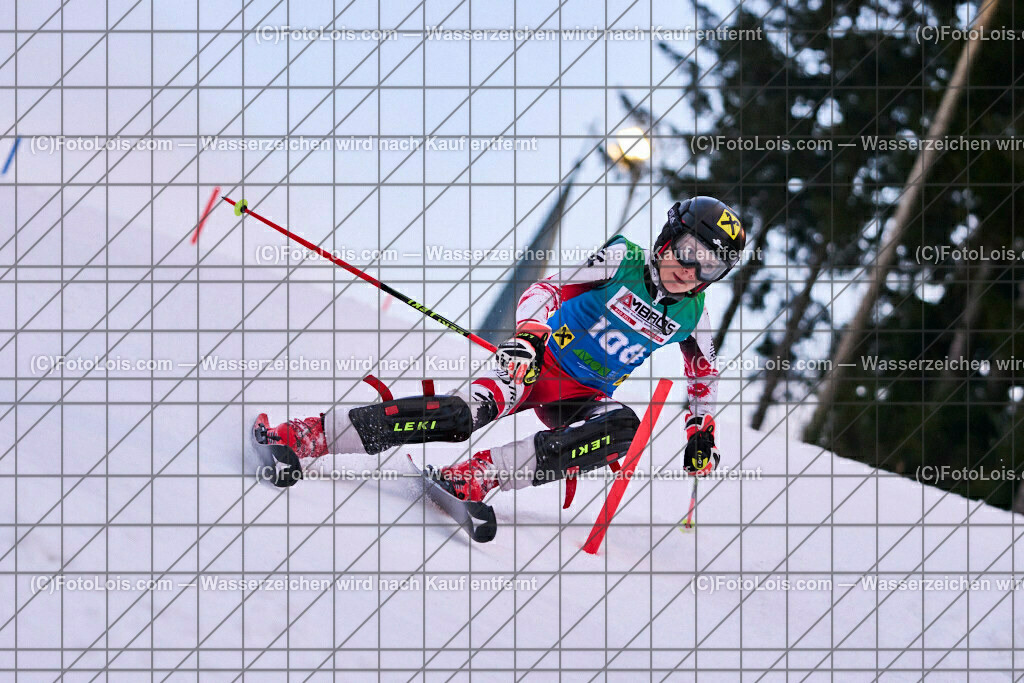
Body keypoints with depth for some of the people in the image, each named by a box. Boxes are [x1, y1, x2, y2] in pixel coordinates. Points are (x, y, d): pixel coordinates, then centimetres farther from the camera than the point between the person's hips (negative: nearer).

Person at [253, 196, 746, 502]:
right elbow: (548, 288, -11)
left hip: (584, 398, 3)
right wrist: (529, 333, -30)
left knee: (624, 428, -33)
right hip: (539, 361, -3)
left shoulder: (692, 315, 3)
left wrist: (701, 433, 15)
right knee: (467, 412, -30)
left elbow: (704, 374, 22)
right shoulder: (625, 261, -7)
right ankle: (304, 439, -34)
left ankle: (478, 477, -41)